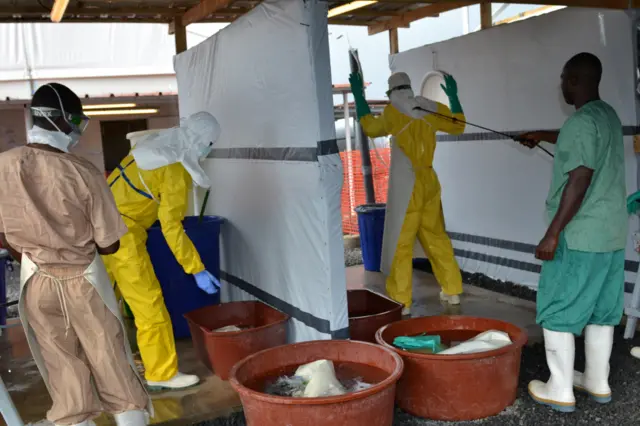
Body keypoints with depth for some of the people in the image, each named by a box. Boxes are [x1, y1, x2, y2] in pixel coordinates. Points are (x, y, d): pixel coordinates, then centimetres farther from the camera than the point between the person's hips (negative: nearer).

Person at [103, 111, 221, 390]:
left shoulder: (155, 144, 6)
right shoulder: (176, 171, -17)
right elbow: (171, 227, -20)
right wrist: (197, 270, -18)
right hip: (123, 232, -9)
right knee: (149, 303, -1)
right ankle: (162, 374, 8)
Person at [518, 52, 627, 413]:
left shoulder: (582, 121, -17)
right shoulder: (609, 116, 12)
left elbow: (580, 181, -23)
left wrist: (553, 233, -22)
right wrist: (544, 136, 48)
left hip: (580, 235, -9)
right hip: (612, 234, 9)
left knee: (557, 312, 1)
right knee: (601, 311, 16)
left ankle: (560, 390, 7)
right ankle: (598, 382, 26)